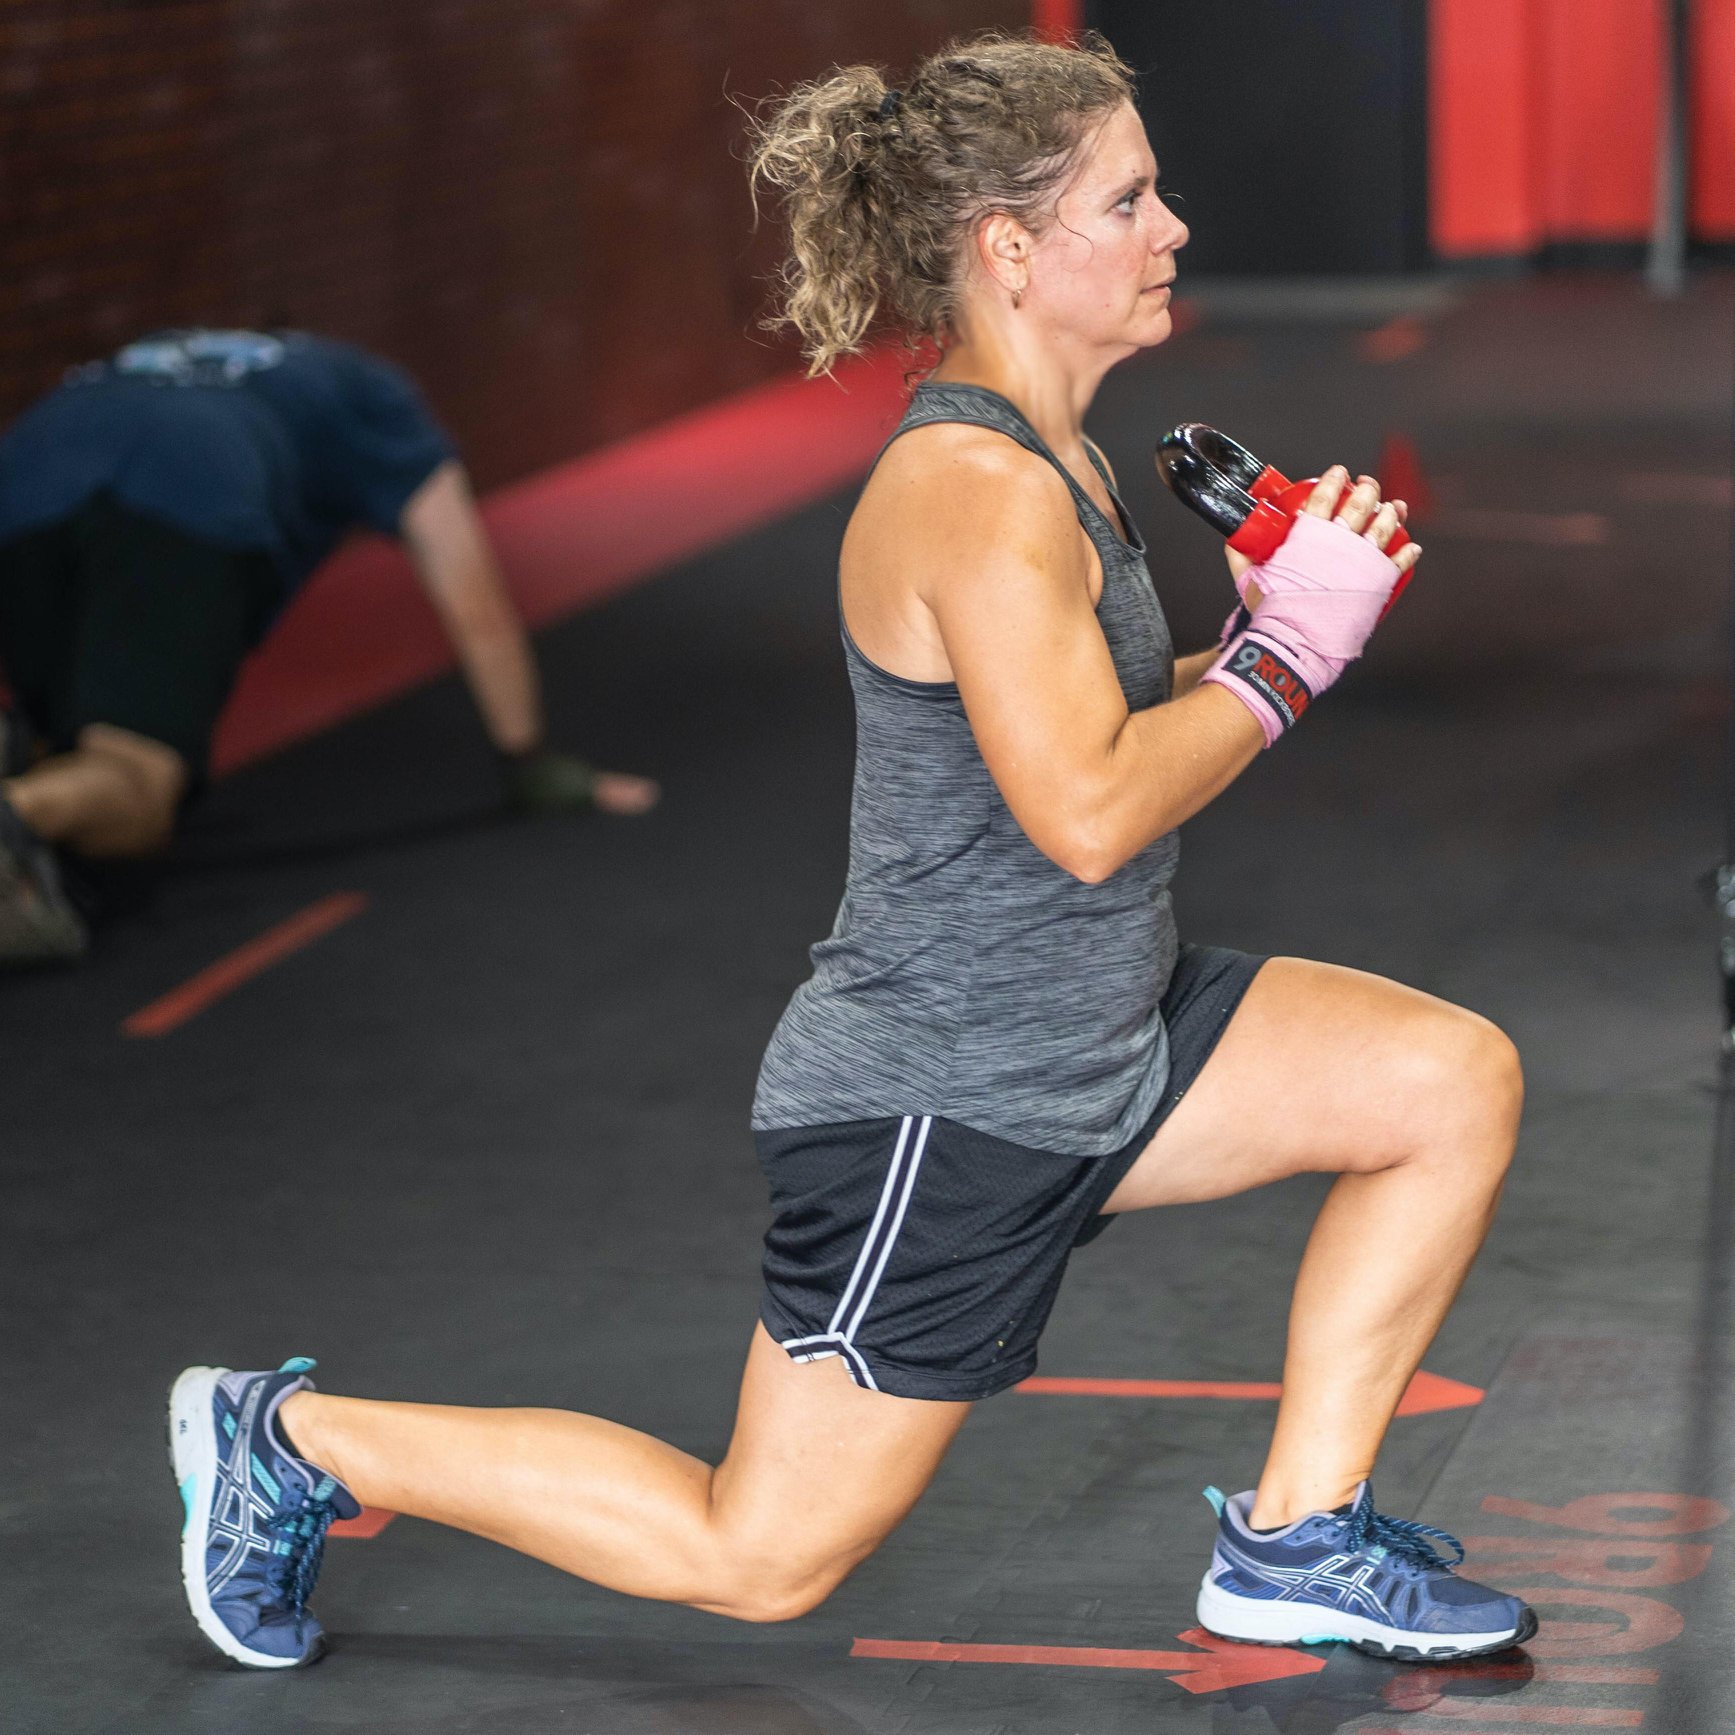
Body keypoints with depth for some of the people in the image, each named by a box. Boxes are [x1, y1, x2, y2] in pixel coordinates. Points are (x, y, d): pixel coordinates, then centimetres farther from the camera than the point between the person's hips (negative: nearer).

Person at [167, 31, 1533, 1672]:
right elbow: (1089, 813, -28)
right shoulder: (975, 493, -23)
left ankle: (1296, 1541, 10)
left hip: (1095, 1034, 9)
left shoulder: (1046, 465, 9)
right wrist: (1287, 650, -17)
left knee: (1455, 1081, 2)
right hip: (937, 1103, -9)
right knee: (755, 1560, 1)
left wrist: (1261, 641, 1)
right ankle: (295, 1438, 14)